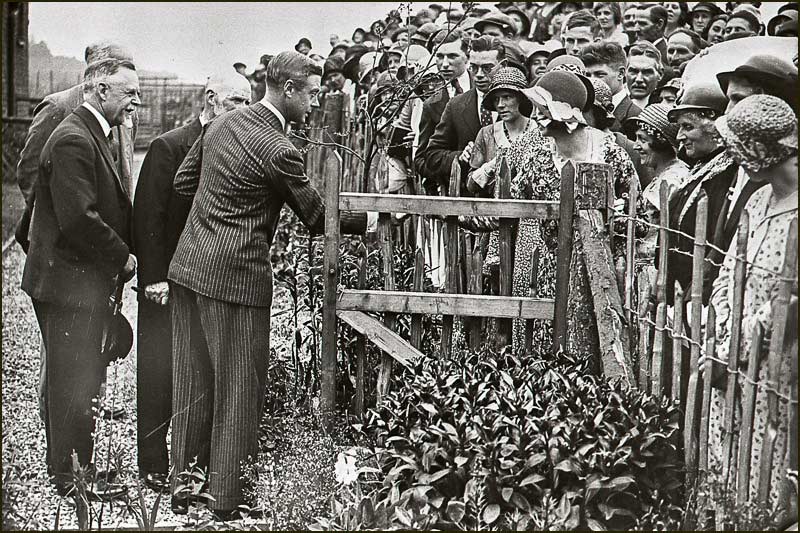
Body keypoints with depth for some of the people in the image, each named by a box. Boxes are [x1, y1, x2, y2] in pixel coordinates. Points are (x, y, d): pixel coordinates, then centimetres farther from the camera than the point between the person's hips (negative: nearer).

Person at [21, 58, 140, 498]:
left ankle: (67, 467, 30)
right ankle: (71, 476, 10)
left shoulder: (92, 136, 16)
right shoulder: (73, 140, -19)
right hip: (70, 281, -10)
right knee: (73, 383, -1)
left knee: (80, 379, 18)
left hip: (86, 281, 10)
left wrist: (120, 257, 9)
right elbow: (78, 218, -25)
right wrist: (122, 257, -14)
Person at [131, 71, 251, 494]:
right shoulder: (169, 146, -10)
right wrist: (155, 279, -16)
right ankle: (153, 466, 12)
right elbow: (148, 217, -12)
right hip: (167, 283, -5)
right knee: (159, 375, 3)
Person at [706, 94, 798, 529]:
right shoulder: (758, 200, 10)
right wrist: (724, 339, 3)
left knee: (763, 496, 2)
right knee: (722, 484, 14)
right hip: (733, 362, 8)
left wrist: (735, 351, -15)